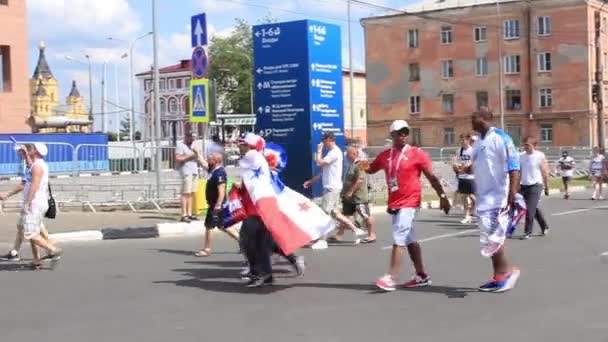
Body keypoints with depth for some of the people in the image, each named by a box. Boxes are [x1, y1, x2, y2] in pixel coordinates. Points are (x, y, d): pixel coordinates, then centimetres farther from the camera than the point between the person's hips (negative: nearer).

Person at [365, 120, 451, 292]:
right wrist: (362, 164, 0)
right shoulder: (385, 156, 9)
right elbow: (371, 169, 22)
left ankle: (391, 278, -13)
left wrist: (442, 196, -6)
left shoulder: (417, 153, -5)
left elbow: (431, 177, -3)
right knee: (409, 240, 13)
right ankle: (422, 276, 24)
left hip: (409, 202, -6)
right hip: (394, 203, 7)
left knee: (398, 239, -13)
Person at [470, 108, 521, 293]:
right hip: (484, 198, 9)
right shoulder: (478, 143, 14)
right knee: (491, 239, 11)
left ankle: (507, 271, 2)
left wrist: (512, 193, -26)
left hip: (498, 198, -9)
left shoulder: (501, 138, -12)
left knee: (492, 238, -13)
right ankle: (499, 276, 17)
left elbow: (513, 167, -18)